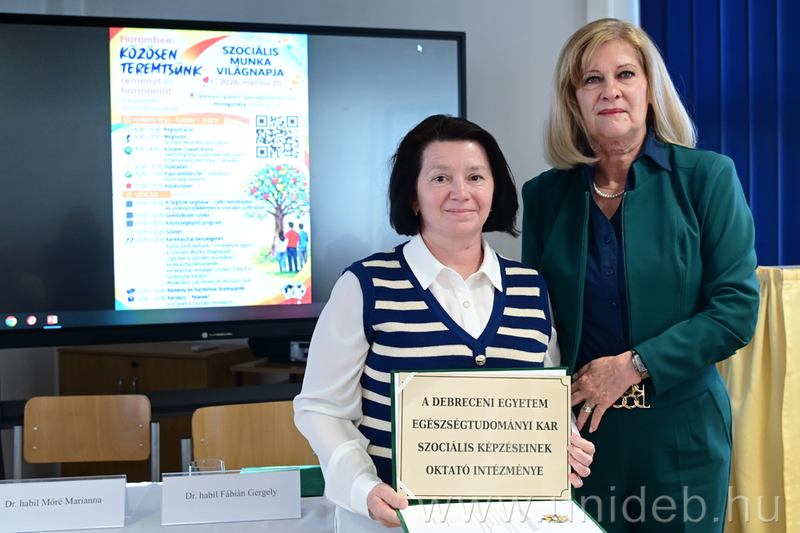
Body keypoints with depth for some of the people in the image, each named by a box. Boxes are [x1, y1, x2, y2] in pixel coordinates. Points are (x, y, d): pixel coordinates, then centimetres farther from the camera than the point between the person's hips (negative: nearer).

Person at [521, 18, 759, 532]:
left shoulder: (707, 176, -3)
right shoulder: (545, 195, 4)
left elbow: (737, 309, -8)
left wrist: (633, 365, -16)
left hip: (679, 434, -1)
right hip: (577, 430, 2)